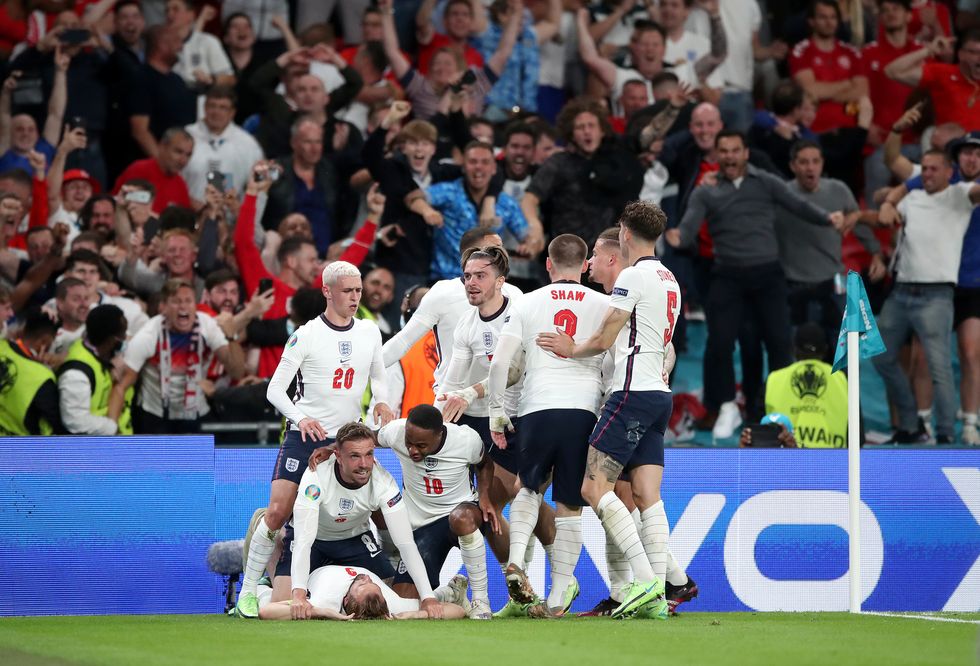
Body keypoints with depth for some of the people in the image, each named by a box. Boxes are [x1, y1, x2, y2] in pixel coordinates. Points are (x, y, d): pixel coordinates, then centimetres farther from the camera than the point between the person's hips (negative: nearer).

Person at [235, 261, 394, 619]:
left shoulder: (369, 332, 7)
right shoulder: (306, 336, -7)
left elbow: (379, 377, 22)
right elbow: (275, 390, -7)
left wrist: (382, 402, 0)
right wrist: (301, 418, -24)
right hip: (305, 437, -5)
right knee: (278, 511, -15)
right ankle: (248, 591, -8)